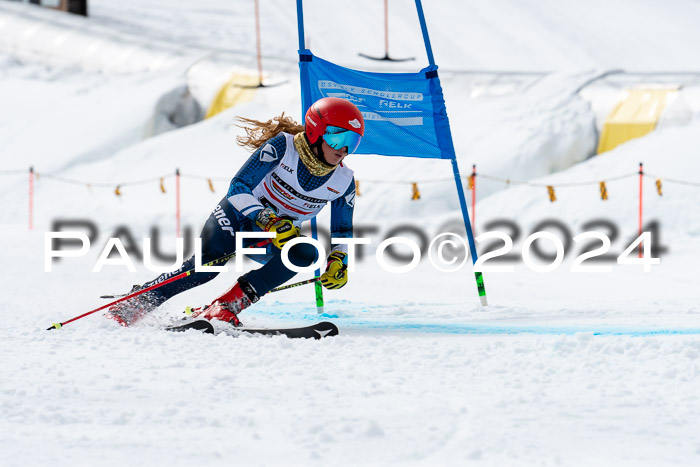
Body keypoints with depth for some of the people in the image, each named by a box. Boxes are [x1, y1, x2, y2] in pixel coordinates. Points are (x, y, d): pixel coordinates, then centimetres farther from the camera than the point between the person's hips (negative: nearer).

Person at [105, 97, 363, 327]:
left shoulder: (343, 182, -6)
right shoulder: (282, 147, -18)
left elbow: (343, 230, 9)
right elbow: (238, 187, -21)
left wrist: (338, 260, -11)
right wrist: (268, 220, -35)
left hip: (273, 242, 4)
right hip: (240, 214, -4)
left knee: (307, 253, -30)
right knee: (208, 262, -30)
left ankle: (226, 306, -31)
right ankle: (134, 305, -17)